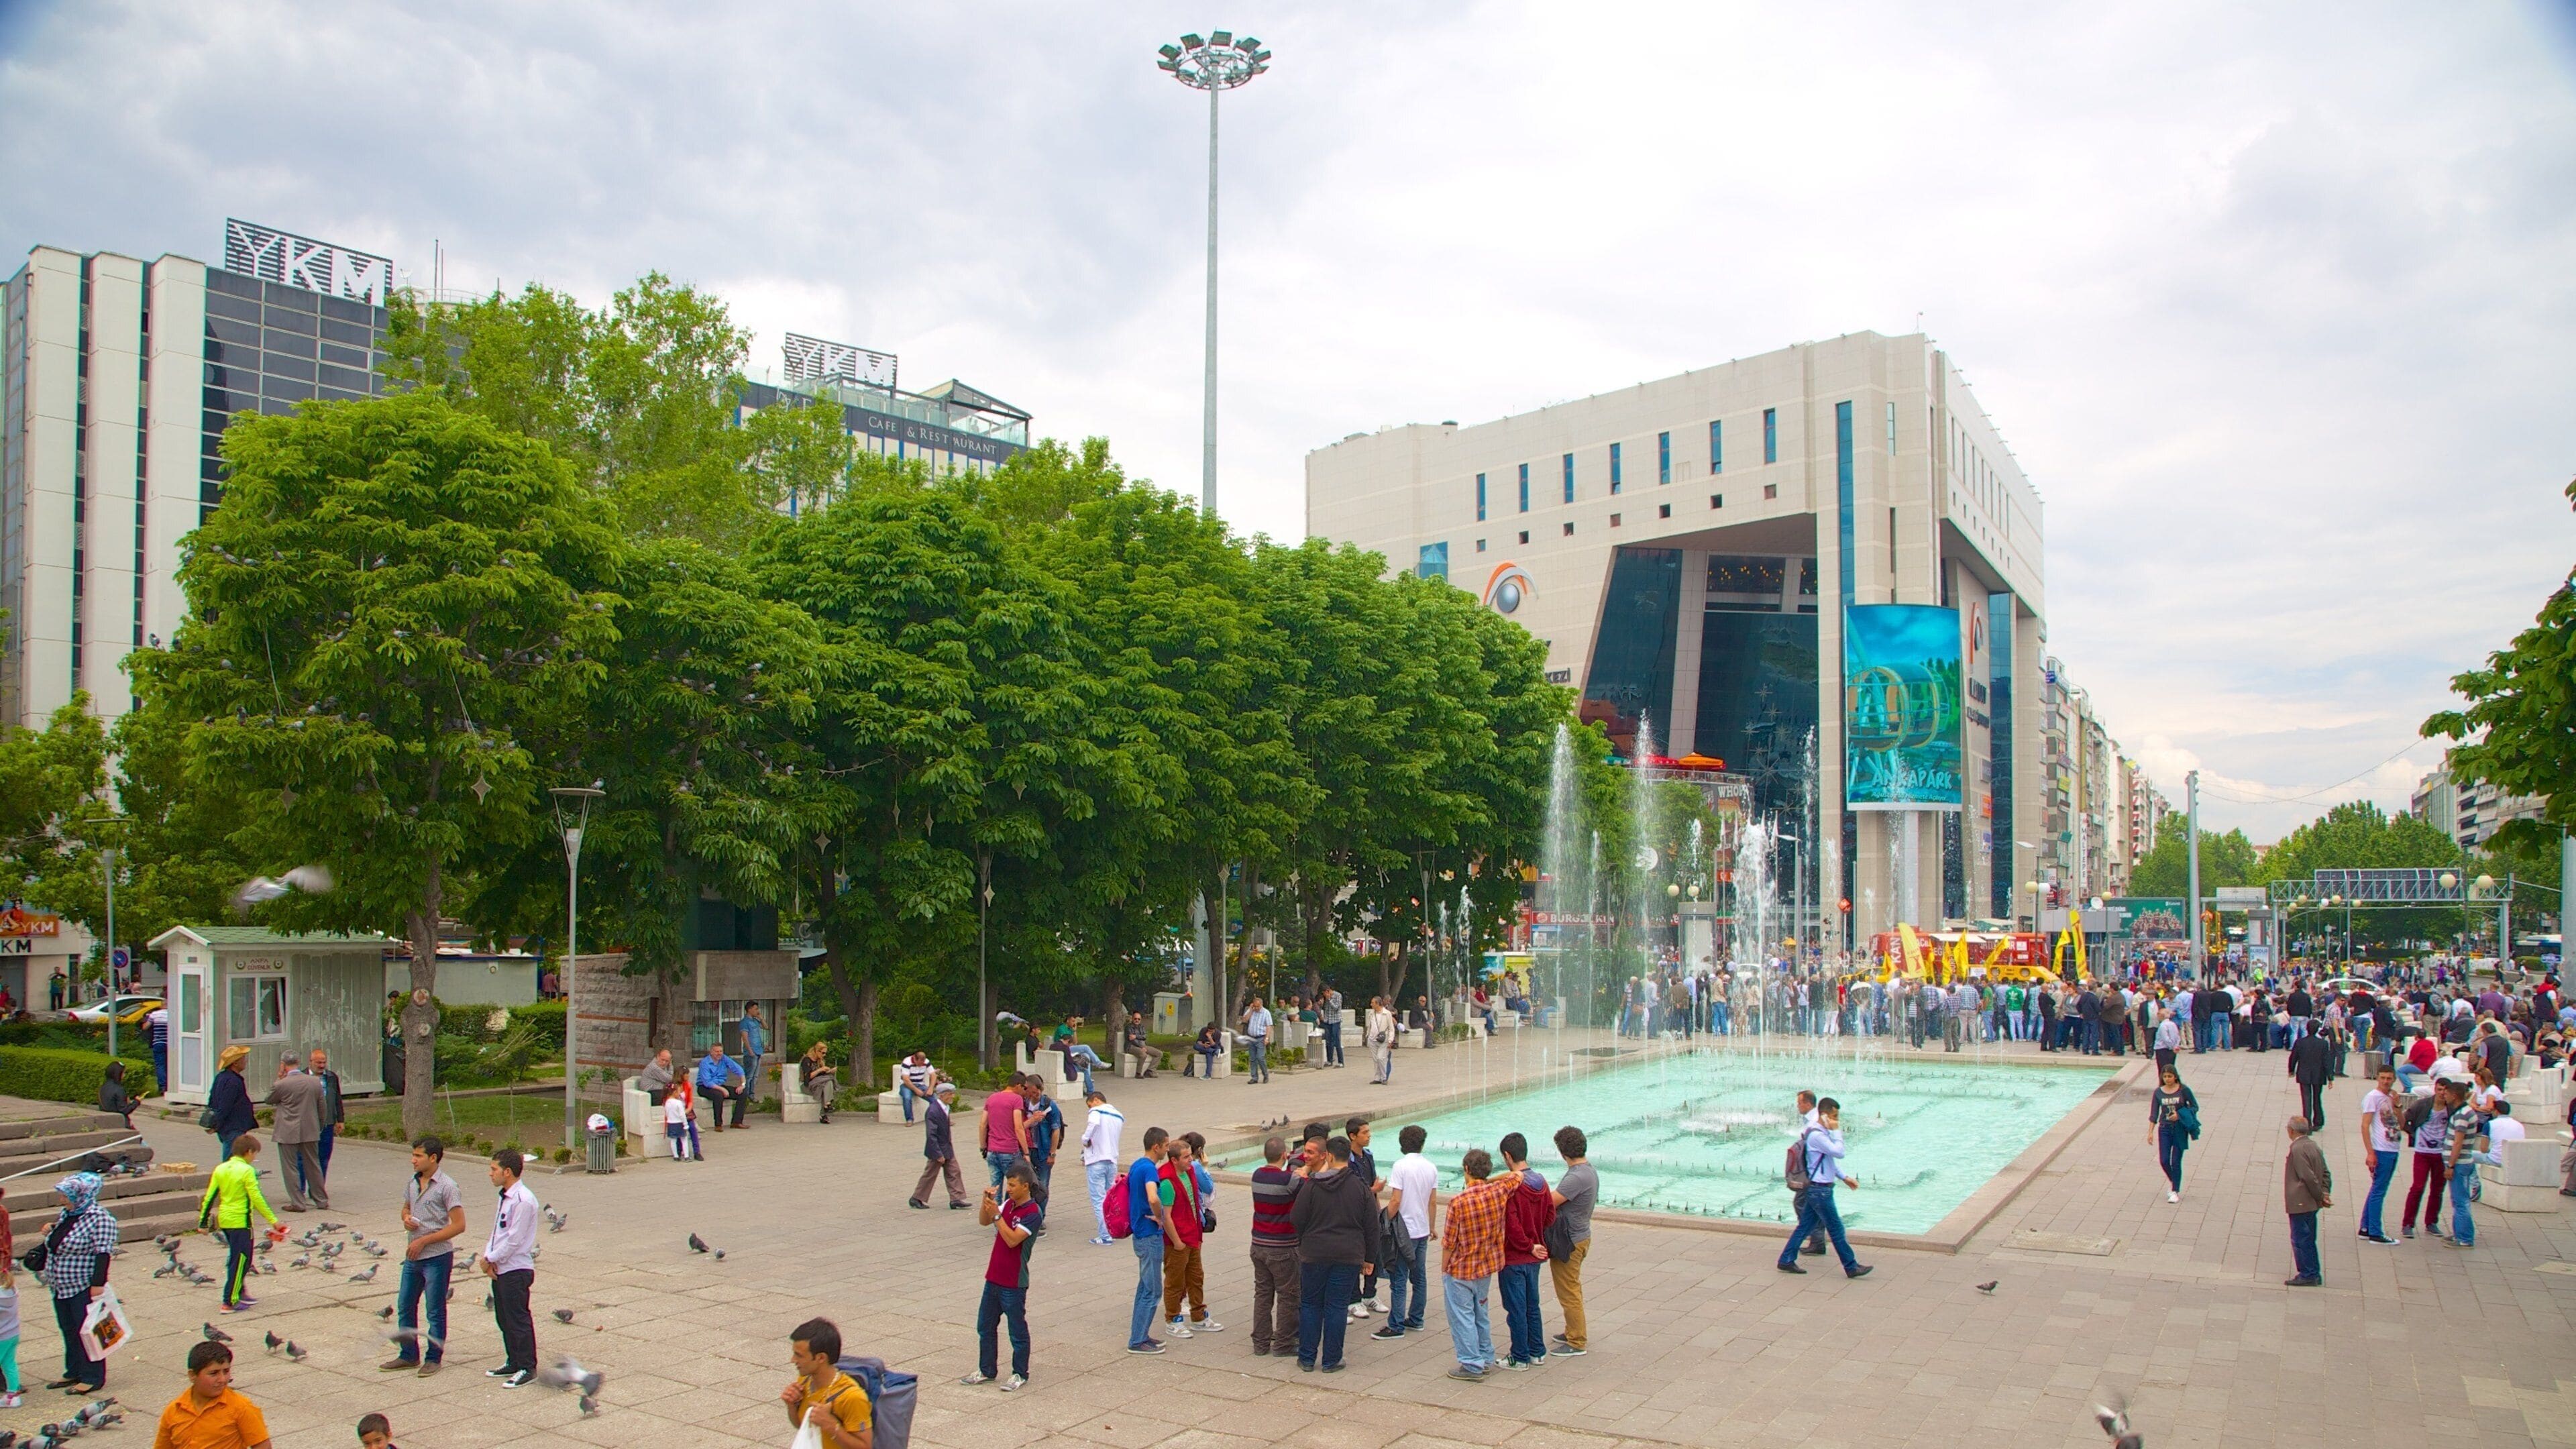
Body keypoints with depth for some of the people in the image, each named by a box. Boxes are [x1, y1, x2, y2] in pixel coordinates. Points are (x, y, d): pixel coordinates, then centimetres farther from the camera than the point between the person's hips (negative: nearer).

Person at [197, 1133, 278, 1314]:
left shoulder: (220, 1169, 7)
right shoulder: (247, 1171, -13)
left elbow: (209, 1197, 8)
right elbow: (257, 1199, -16)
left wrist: (203, 1221, 14)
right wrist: (272, 1220, -11)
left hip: (224, 1219, 8)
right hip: (240, 1221, -8)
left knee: (237, 1258, 20)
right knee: (240, 1261, -1)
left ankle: (241, 1294, 27)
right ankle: (230, 1303, -1)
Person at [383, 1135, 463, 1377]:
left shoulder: (446, 1187, -15)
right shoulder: (411, 1182, 5)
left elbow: (459, 1225, -17)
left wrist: (424, 1241, -18)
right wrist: (406, 1218, -2)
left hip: (437, 1257, -7)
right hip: (412, 1256, 7)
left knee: (435, 1311, 5)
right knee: (404, 1307, 14)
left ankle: (434, 1358, 18)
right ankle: (408, 1355, 29)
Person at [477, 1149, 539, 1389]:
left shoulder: (523, 1200, -20)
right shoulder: (504, 1197, 11)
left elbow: (514, 1239, -20)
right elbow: (496, 1232, 13)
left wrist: (491, 1259, -11)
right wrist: (488, 1257, -3)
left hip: (516, 1270, -10)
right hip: (500, 1268, 10)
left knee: (518, 1320, -2)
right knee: (503, 1319, 17)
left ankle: (527, 1369, 6)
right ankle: (513, 1363, 30)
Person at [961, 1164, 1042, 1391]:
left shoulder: (1033, 1213, -18)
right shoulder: (1008, 1204, 6)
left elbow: (1012, 1240, -24)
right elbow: (983, 1221, 11)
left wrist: (996, 1214, -25)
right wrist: (986, 1202, -6)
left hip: (1014, 1283, -8)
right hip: (994, 1277, 8)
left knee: (1017, 1329, 5)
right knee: (985, 1325, 15)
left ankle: (1020, 1374, 18)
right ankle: (986, 1370, 28)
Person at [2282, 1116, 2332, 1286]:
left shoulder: (2298, 1149, -19)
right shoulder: (2314, 1146, 10)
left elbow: (2309, 1177, -22)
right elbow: (2326, 1172, 12)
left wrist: (2321, 1196, -12)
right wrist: (2325, 1193, 3)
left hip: (2300, 1203, -9)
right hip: (2311, 1203, 9)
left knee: (2300, 1240, -2)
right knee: (2308, 1239, 17)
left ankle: (2307, 1275, 2)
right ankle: (2314, 1274, 23)